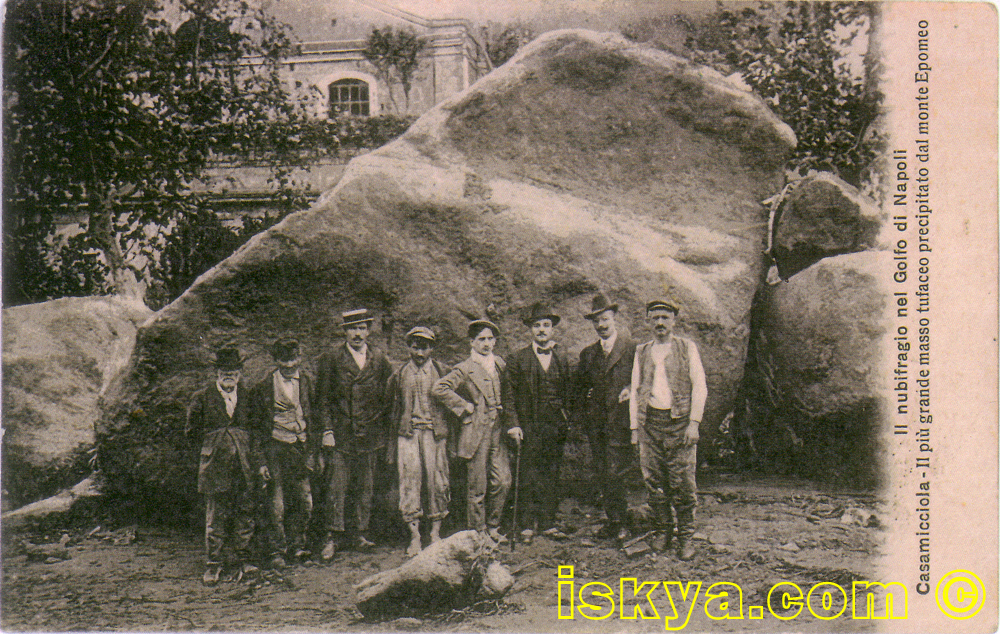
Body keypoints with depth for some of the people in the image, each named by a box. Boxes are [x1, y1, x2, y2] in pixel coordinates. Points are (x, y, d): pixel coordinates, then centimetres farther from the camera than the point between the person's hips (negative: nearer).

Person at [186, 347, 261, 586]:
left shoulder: (246, 395, 8)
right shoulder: (203, 398, 0)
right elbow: (191, 430, 9)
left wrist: (259, 461, 7)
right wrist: (213, 444, 5)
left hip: (244, 463, 3)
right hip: (216, 465, -3)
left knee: (245, 511, 6)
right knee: (216, 514, -1)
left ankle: (244, 559, 18)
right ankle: (213, 564, 8)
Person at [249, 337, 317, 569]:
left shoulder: (306, 382, 5)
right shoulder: (264, 386, -3)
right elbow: (256, 422, 1)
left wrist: (312, 452, 9)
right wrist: (260, 459, -3)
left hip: (300, 446, 3)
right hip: (275, 447, -3)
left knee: (305, 502, 1)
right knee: (277, 504, -1)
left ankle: (297, 545, 18)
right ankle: (278, 551, 11)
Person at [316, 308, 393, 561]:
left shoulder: (379, 359, 8)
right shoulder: (331, 359, 0)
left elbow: (387, 395, 16)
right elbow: (323, 397, 1)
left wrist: (383, 423, 8)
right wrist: (327, 430, -5)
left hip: (370, 434, 3)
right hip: (340, 433, -2)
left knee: (366, 486, 7)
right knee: (336, 485, -4)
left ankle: (362, 532, 17)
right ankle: (334, 535, 3)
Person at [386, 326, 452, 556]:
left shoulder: (442, 371, 5)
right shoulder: (399, 375, 10)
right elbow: (393, 409, 16)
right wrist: (391, 442, 13)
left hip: (435, 432, -1)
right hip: (407, 433, 1)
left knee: (437, 481, -2)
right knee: (409, 481, -4)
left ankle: (436, 532, 12)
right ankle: (414, 535, 3)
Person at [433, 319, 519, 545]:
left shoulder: (500, 365, 12)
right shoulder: (464, 369, -6)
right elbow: (439, 389, -15)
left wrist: (511, 424, 9)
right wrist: (465, 407, -11)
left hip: (498, 432, 5)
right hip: (476, 434, -5)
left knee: (503, 481, 3)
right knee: (477, 486, 1)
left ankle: (492, 527, 21)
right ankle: (478, 532, 15)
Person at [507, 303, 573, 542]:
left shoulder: (561, 358, 12)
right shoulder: (519, 358, 3)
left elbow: (568, 392, 14)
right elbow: (511, 394, 0)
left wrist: (566, 421, 6)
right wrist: (514, 425, -8)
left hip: (556, 425, 3)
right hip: (529, 425, -3)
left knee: (552, 474, 5)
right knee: (530, 475, -3)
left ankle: (548, 522, 12)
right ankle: (529, 524, 4)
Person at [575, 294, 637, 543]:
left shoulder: (632, 349, 2)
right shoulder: (587, 354, 16)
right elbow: (580, 386, 22)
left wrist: (631, 390, -14)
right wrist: (584, 407, 7)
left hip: (620, 421, -5)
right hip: (596, 423, 5)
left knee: (615, 472, -10)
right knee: (602, 473, 5)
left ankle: (620, 521, 0)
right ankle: (612, 520, 14)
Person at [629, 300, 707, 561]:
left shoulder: (687, 348, 6)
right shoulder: (642, 352, 14)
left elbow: (699, 387, 1)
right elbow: (635, 391, 15)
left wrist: (694, 422, -8)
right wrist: (634, 427, 7)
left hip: (679, 421, -3)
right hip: (650, 421, 3)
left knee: (683, 483, -5)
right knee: (654, 481, 2)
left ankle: (686, 539, 4)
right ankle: (664, 532, 14)